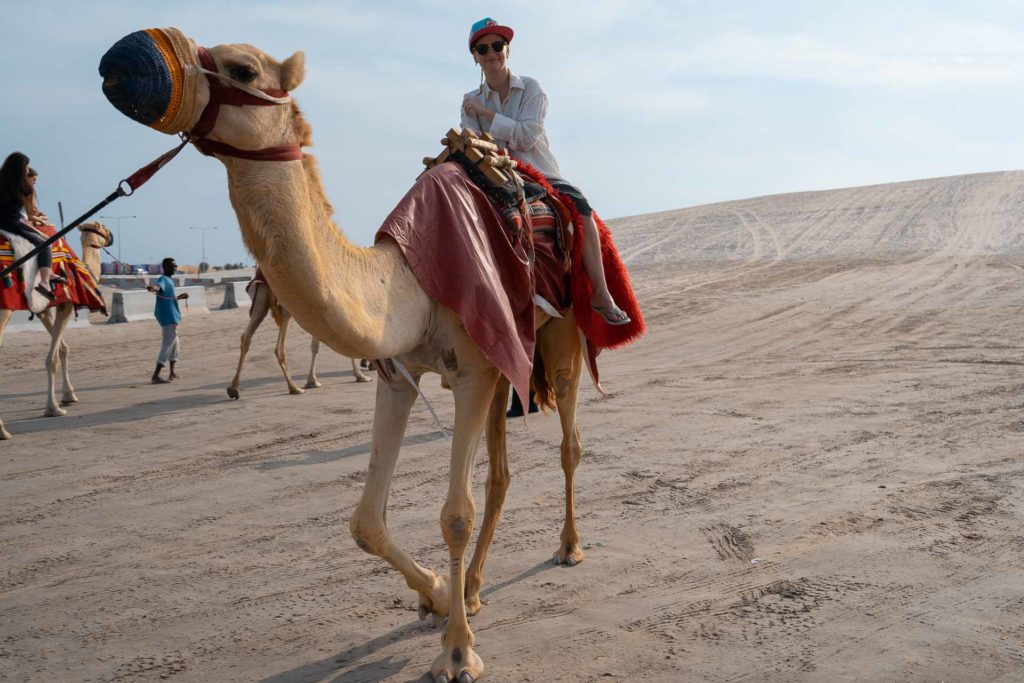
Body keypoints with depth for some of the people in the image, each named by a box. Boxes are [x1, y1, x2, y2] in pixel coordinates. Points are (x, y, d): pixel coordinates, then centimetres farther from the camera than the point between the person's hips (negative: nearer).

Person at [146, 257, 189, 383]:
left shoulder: (169, 280, 17)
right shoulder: (163, 279, -14)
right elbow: (159, 287, -40)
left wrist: (179, 297, 33)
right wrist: (153, 288, -60)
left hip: (170, 315, 10)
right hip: (168, 316, -10)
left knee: (174, 343, 20)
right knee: (168, 344, -11)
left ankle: (172, 372, 29)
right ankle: (156, 375, -14)